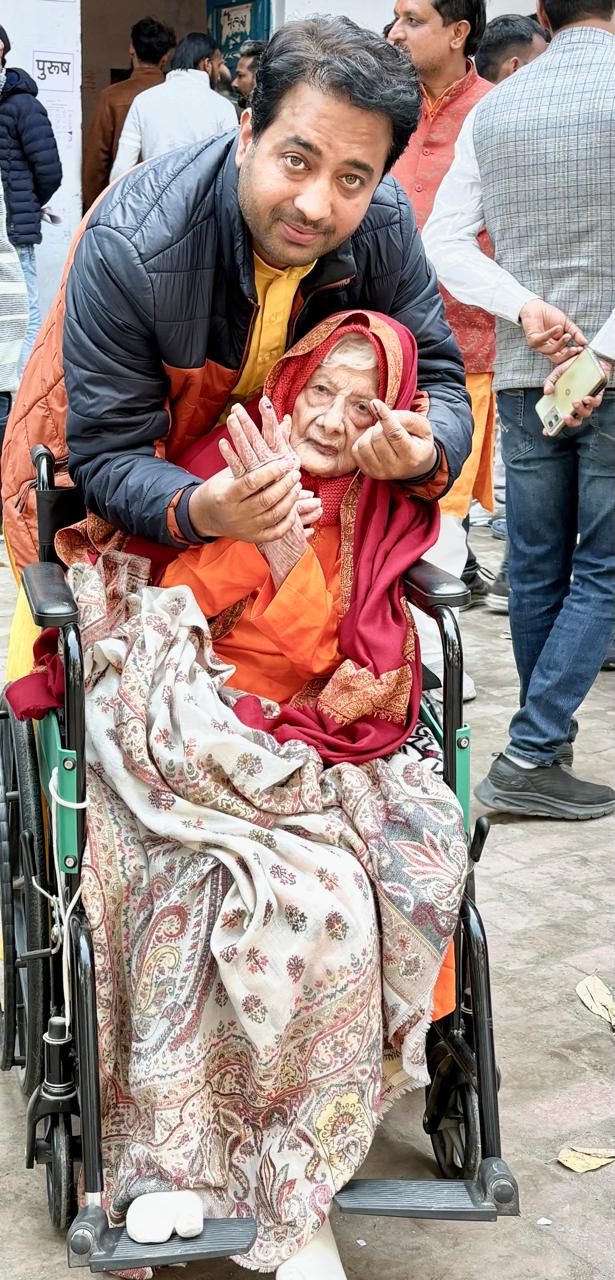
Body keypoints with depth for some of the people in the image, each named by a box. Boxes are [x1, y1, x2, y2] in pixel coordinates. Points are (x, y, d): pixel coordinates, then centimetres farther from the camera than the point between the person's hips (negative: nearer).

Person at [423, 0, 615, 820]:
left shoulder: (492, 108, 8)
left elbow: (446, 241, 1)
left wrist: (524, 305, -9)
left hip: (524, 370, 5)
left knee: (536, 568, 13)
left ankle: (547, 737, 25)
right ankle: (529, 758, -4)